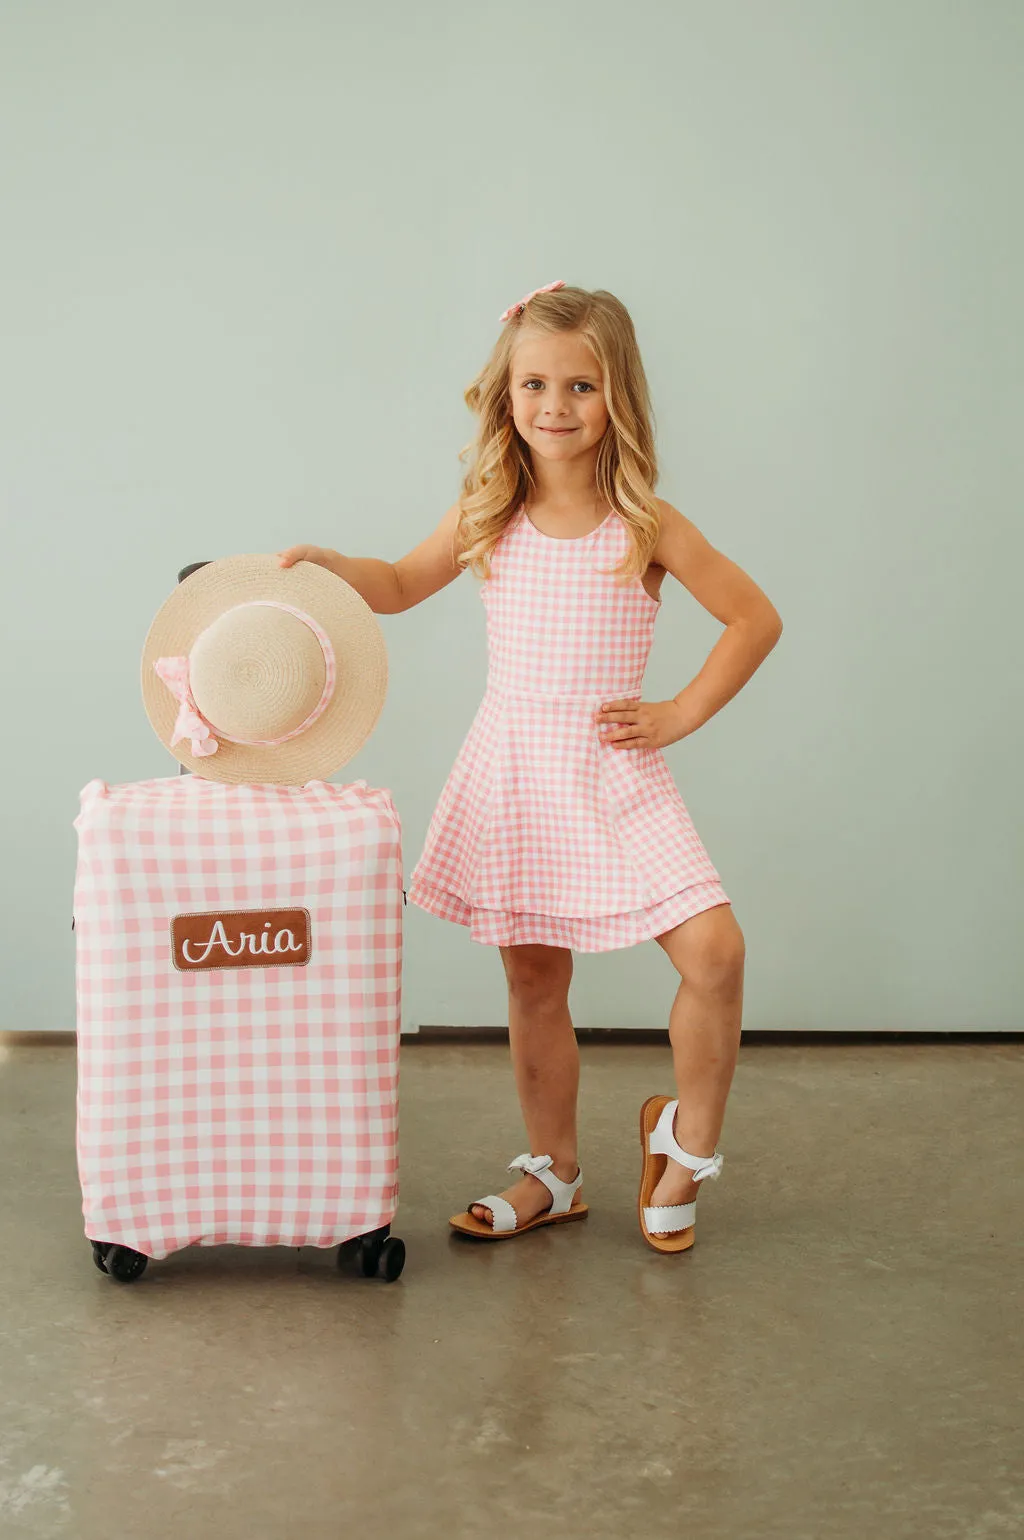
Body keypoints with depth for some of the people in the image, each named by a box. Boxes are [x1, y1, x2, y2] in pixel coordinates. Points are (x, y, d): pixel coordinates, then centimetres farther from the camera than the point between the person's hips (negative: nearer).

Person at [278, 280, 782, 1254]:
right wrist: (329, 565, 1)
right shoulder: (488, 516, 2)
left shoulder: (645, 524, -6)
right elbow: (402, 585, 19)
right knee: (533, 983, 10)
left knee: (713, 950, -16)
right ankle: (551, 1176, 28)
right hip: (510, 772, 3)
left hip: (613, 774, -2)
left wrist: (680, 713, -4)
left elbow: (755, 619, 1)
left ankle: (688, 1141, 8)